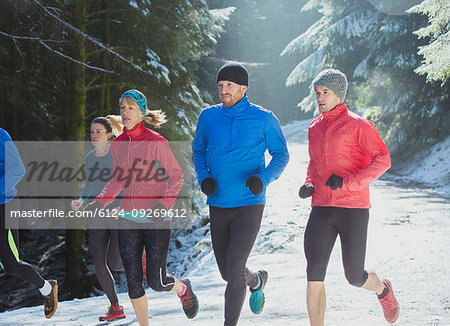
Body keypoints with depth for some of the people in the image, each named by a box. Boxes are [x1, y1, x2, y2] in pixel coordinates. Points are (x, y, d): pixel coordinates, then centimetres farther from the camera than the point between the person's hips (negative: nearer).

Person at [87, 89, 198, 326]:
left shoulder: (157, 142, -10)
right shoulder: (118, 144, 6)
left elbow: (176, 177, -5)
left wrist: (164, 205, -19)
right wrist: (100, 202, 5)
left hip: (156, 220, -4)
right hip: (128, 220, 5)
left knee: (156, 282, -3)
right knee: (133, 282, 1)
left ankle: (183, 289, 31)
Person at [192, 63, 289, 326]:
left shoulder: (263, 118, -5)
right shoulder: (209, 117, 4)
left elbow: (282, 155, 2)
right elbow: (199, 151, 17)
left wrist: (264, 179, -17)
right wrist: (203, 177, -3)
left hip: (249, 205, -4)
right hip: (218, 205, 4)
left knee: (234, 269, -16)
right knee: (227, 272, 14)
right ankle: (256, 280, 48)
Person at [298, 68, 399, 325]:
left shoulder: (358, 125, -6)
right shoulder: (315, 128, 14)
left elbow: (383, 159, -12)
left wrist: (348, 182, -22)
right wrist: (308, 185, 8)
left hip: (354, 209, -5)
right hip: (322, 210, 5)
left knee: (355, 277, 2)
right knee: (314, 276, -9)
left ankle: (383, 290, 38)